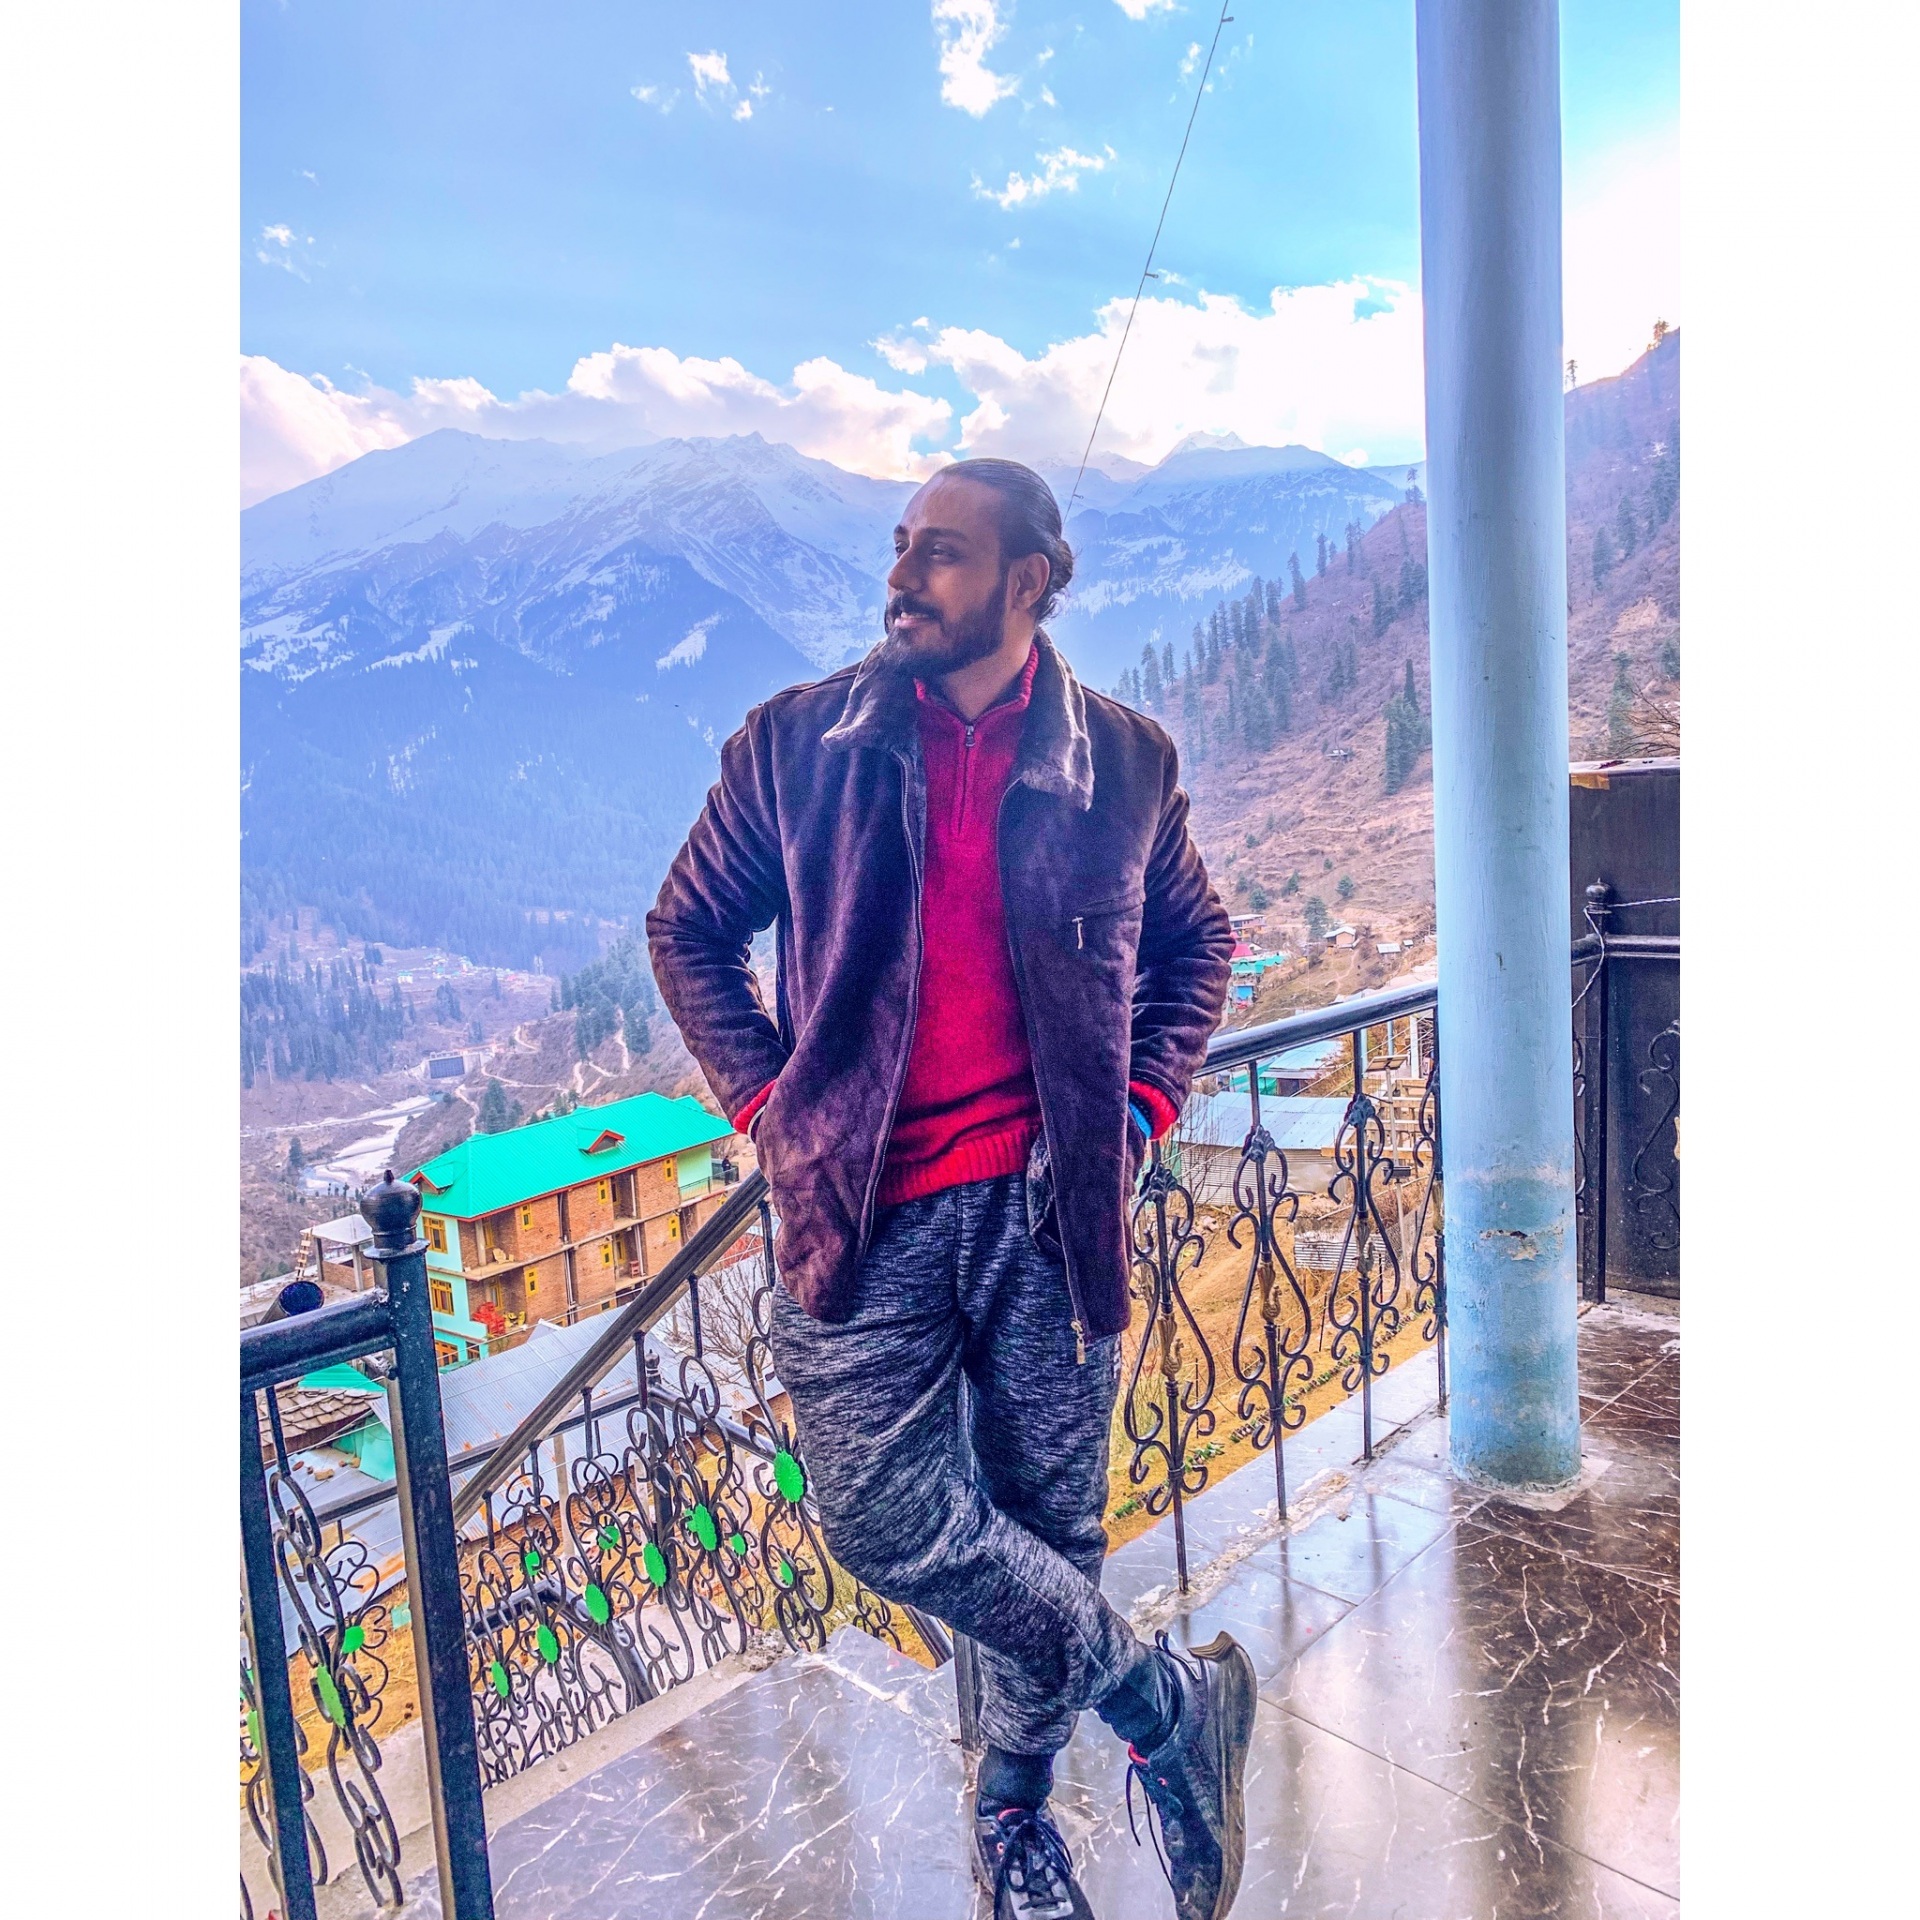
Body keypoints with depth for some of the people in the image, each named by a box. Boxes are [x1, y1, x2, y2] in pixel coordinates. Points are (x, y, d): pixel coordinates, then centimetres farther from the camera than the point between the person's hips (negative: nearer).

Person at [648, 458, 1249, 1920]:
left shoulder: (1126, 759, 2)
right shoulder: (796, 744, 1)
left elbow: (1195, 940, 16)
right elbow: (689, 930, 11)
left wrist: (1145, 1104, 4)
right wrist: (770, 1104, 1)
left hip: (1050, 1203, 1)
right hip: (864, 1204, 0)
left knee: (1051, 1521, 11)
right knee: (885, 1516, -5)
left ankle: (1015, 1801, 40)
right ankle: (1173, 1699, 19)